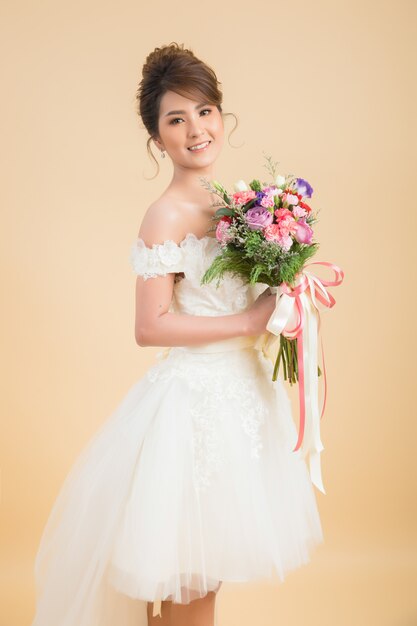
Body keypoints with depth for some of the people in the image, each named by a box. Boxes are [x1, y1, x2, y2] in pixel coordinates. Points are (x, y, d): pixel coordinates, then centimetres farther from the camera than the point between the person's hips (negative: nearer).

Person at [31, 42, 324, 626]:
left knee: (208, 563, 19)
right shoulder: (167, 215, -15)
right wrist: (249, 322, -18)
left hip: (240, 389, 8)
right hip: (193, 397, -7)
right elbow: (150, 327, -21)